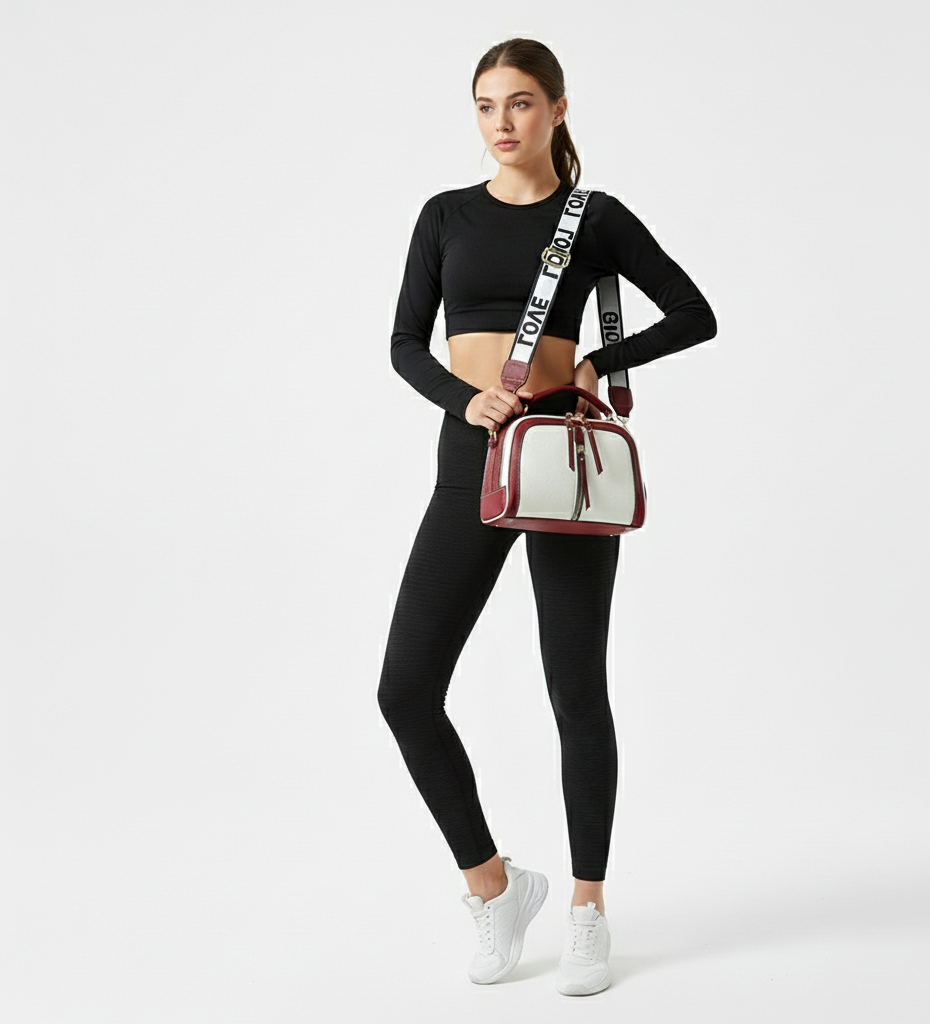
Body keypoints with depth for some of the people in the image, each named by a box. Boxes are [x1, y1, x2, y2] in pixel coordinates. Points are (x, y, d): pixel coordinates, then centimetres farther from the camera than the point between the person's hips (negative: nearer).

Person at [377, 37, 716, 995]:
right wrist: (466, 399, -15)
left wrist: (601, 364, -8)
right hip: (470, 460, 3)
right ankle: (493, 883, 12)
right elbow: (406, 343, 5)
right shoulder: (446, 215, 10)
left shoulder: (596, 218, 3)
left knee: (577, 689, 2)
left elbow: (696, 316, 6)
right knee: (406, 689, -7)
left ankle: (587, 914, 17)